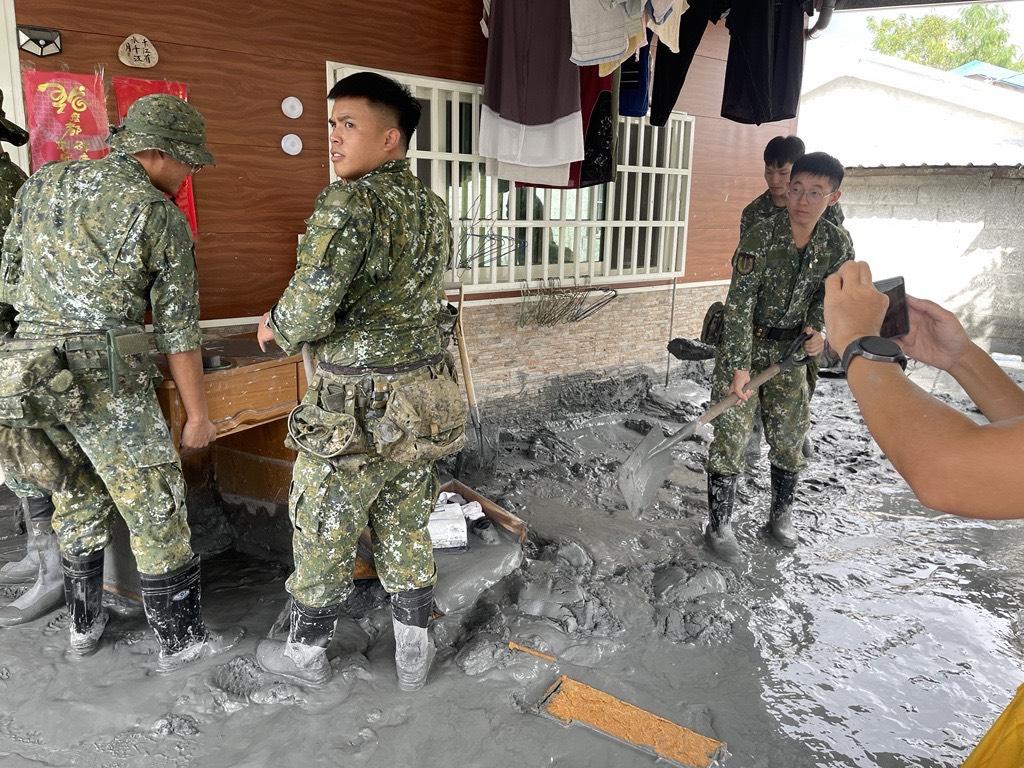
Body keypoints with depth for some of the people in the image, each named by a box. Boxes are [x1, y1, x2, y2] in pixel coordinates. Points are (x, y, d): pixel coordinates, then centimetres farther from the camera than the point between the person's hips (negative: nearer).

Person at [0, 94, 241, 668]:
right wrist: (198, 413, 3)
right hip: (109, 379, -6)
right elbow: (178, 327, -3)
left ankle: (85, 623, 36)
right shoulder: (163, 218, -4)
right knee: (156, 510, 5)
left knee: (77, 499, 22)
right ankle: (182, 638, 17)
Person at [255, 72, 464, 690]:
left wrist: (276, 326, -3)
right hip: (425, 400, 7)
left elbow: (311, 310, -26)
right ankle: (414, 653, 33)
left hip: (356, 409, -7)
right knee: (407, 532, 19)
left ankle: (307, 652, 33)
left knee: (322, 535, 13)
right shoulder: (433, 206, 8)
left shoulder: (351, 202, -17)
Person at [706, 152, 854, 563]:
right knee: (731, 433, -5)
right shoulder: (759, 238, -20)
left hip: (790, 349, 4)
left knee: (790, 435, 10)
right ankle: (719, 524, 8)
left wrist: (819, 326, -7)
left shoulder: (838, 245, -6)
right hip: (743, 343, -4)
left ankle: (781, 514, 31)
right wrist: (739, 366, -28)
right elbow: (739, 305, -23)